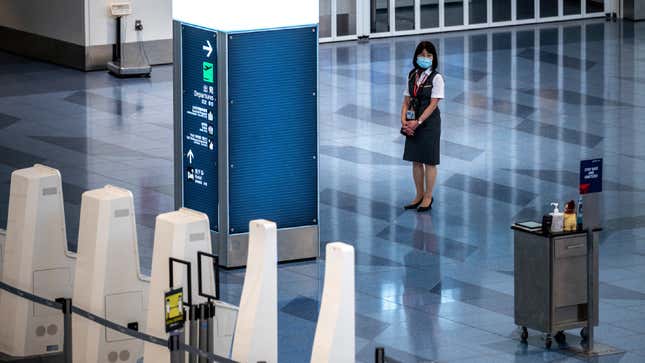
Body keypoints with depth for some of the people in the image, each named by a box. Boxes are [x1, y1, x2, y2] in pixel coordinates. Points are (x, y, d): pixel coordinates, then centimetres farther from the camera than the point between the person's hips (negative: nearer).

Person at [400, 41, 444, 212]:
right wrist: (404, 120, -8)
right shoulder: (412, 76, 7)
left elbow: (433, 104, -15)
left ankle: (428, 197, 13)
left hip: (429, 122, -5)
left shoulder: (436, 78, -9)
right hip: (413, 123, 5)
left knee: (429, 161, 3)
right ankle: (419, 195, 24)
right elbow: (406, 101, 8)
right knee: (415, 160, 11)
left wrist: (418, 122, -20)